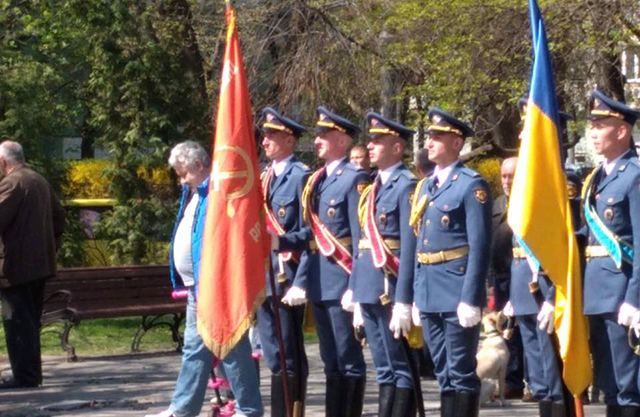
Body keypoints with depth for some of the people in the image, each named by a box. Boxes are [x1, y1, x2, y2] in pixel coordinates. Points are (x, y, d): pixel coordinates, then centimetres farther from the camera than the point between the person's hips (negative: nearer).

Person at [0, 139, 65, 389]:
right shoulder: (40, 182, 15)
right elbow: (59, 216, 21)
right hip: (41, 263, 9)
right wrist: (52, 245, 23)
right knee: (31, 321, 15)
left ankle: (24, 376, -7)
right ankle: (33, 373, 19)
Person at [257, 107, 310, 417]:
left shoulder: (301, 177, -8)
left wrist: (300, 283, -17)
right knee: (275, 357, 11)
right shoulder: (264, 177, 15)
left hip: (286, 277, -8)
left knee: (288, 358, -4)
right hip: (263, 277, 8)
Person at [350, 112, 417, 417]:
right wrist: (356, 296, 16)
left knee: (399, 368, -4)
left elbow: (410, 246, -16)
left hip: (390, 287, -8)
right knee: (384, 369, 11)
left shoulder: (406, 185, -10)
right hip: (370, 289, 8)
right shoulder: (373, 187, 16)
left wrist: (403, 301, -20)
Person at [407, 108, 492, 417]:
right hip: (429, 293, 8)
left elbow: (480, 248, -14)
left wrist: (471, 299, -19)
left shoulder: (471, 185, -9)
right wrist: (415, 296, 15)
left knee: (461, 373, -4)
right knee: (443, 372, 12)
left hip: (457, 293, -8)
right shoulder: (425, 187, 15)